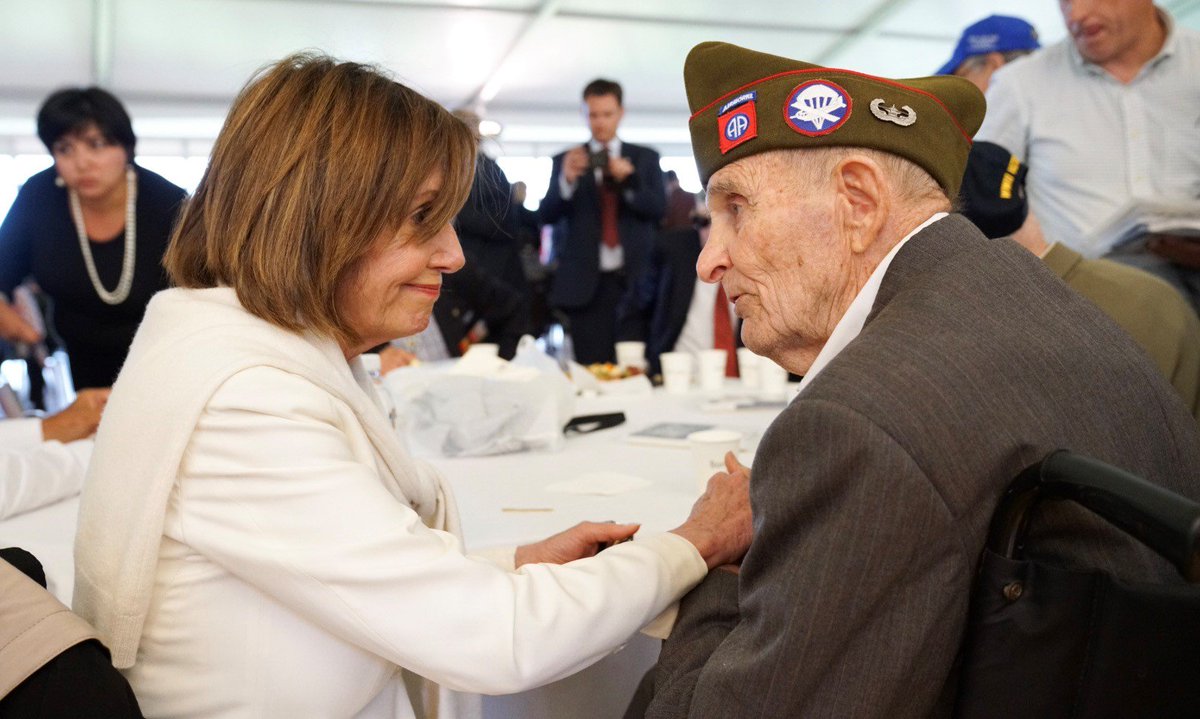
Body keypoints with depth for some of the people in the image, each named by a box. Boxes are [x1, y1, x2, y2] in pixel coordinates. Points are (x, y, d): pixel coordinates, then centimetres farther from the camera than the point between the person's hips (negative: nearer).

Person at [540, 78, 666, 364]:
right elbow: (546, 215, 1)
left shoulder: (645, 158, 12)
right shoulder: (565, 161, 10)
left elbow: (658, 209, 1)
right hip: (586, 283, 0)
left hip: (634, 280, 0)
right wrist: (566, 179, -17)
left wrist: (628, 179, -16)